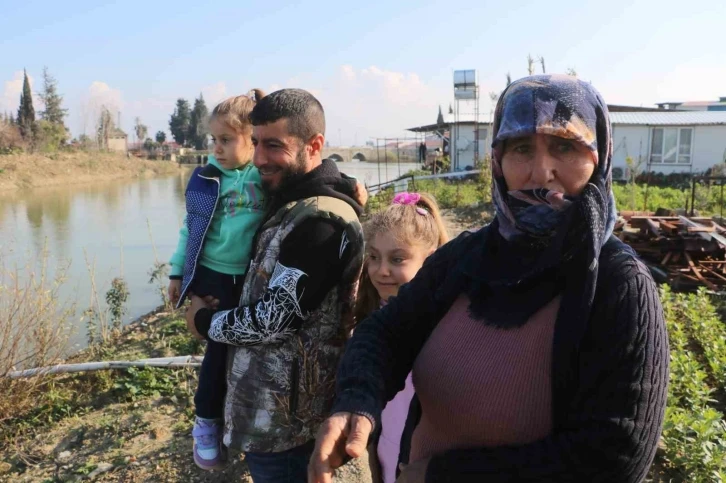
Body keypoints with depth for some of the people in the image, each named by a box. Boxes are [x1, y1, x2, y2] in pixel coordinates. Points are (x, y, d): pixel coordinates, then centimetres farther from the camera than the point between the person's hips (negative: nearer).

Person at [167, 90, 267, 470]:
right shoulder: (205, 177, -3)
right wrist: (177, 271, 9)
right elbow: (190, 227, 6)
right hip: (211, 277, 0)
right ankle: (206, 422, 30)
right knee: (221, 348, 7)